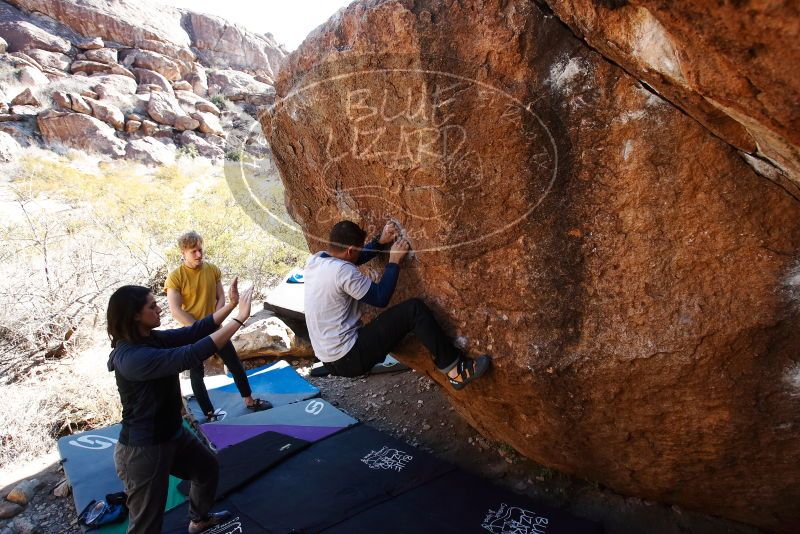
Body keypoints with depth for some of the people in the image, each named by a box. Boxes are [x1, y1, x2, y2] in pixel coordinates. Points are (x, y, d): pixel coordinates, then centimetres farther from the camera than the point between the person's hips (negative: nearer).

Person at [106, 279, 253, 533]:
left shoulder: (153, 339, -3)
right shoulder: (130, 357, -31)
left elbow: (194, 331, -2)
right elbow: (189, 356, -39)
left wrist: (231, 305, -15)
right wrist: (240, 319, -39)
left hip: (172, 433, 10)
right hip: (143, 449, -10)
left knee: (208, 467, 29)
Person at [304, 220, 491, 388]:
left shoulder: (314, 260, 4)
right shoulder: (342, 271, -22)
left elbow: (354, 258, 21)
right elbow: (381, 298, -13)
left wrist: (381, 241, 13)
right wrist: (394, 261, -4)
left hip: (329, 360, 9)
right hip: (348, 360, -9)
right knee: (414, 309, -12)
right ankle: (456, 370, -3)